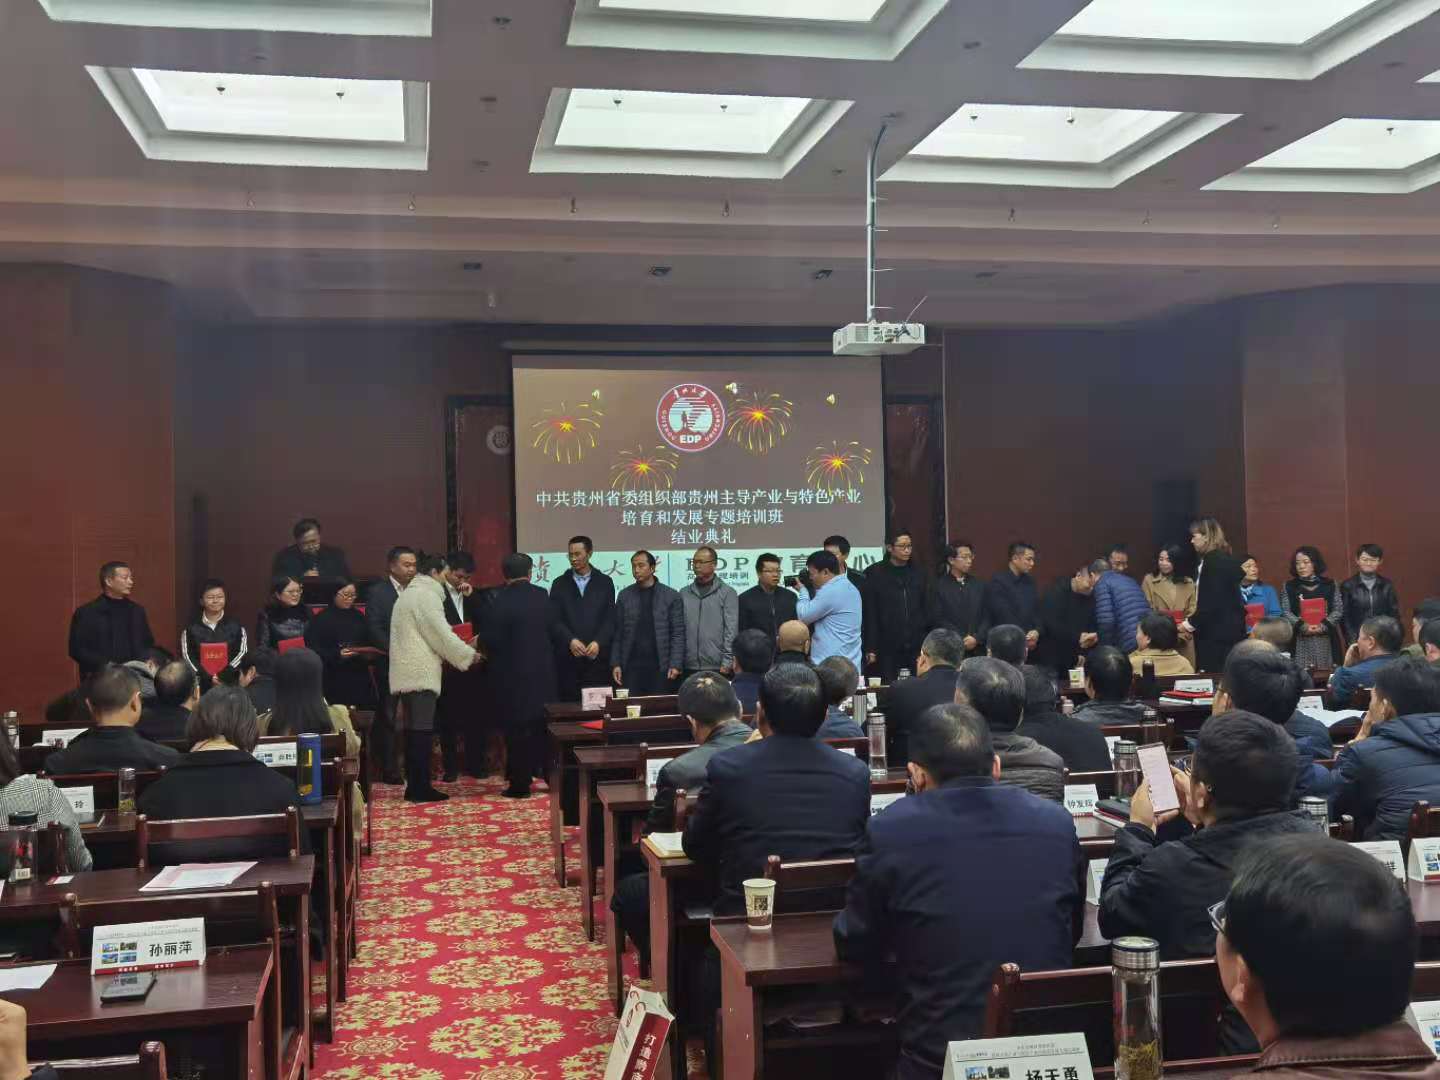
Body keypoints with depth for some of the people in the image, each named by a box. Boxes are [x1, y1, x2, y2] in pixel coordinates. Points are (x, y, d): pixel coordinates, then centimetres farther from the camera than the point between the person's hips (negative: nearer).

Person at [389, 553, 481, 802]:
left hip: (407, 673, 9)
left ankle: (414, 787, 10)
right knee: (422, 732, -8)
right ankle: (421, 789, -7)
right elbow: (441, 634, -14)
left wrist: (446, 654, 23)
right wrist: (469, 654, -2)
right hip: (421, 674, -9)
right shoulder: (427, 595, -9)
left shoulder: (408, 594, 21)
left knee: (414, 731, 9)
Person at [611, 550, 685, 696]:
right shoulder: (624, 595, 9)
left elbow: (678, 634, -1)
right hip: (631, 667, 2)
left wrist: (675, 665, -10)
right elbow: (617, 633, 9)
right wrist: (616, 664, 1)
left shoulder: (671, 596, 3)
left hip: (660, 668, -1)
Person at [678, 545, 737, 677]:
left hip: (717, 667, -3)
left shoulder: (727, 593, 1)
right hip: (689, 667, 3)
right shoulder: (684, 593, 10)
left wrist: (727, 662, -10)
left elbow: (731, 630, -4)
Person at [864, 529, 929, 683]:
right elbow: (870, 614, -2)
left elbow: (925, 610, 13)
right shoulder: (875, 573, 0)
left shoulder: (917, 573, 12)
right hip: (886, 648, -3)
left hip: (916, 647, 3)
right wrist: (871, 649, -8)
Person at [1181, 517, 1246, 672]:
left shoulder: (1214, 561, -14)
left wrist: (1190, 624, -9)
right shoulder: (1224, 559, 16)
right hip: (1228, 631, 10)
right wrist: (1193, 621, 16)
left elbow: (1212, 602, -19)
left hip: (1217, 635, -10)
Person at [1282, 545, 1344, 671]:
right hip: (1299, 641, -1)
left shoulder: (1329, 585, 10)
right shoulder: (1289, 587, 8)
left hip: (1326, 640, 1)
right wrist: (1303, 626, -16)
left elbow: (1338, 610, 3)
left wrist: (1322, 626, -13)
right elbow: (1285, 612, 0)